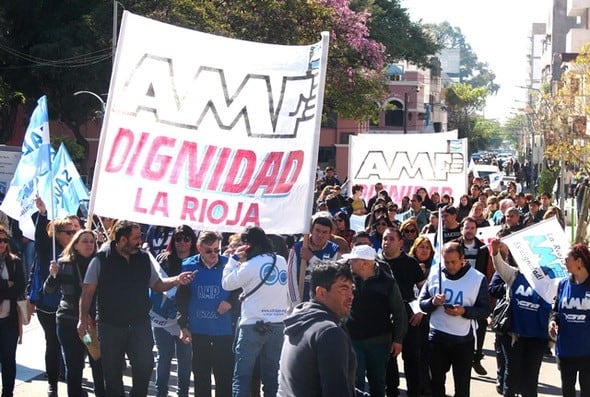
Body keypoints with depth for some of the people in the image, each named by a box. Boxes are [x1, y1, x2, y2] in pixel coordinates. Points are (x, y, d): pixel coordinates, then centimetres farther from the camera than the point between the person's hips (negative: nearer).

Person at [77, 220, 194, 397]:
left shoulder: (144, 259, 5)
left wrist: (176, 280, -5)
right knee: (112, 373, 7)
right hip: (110, 326, -2)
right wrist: (83, 318, -14)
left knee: (145, 367, -4)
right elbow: (88, 291, -5)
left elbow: (157, 285, 12)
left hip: (140, 324, 2)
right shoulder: (101, 260, -7)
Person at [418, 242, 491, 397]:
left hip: (464, 340, -2)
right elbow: (422, 303, 4)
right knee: (436, 381, 14)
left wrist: (464, 311, -23)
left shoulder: (478, 279, -8)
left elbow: (485, 310, -7)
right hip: (437, 338, 2)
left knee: (462, 384, 8)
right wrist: (433, 302, -18)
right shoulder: (434, 275, 0)